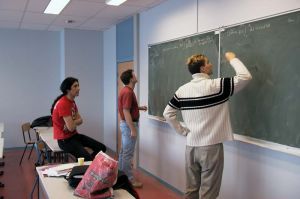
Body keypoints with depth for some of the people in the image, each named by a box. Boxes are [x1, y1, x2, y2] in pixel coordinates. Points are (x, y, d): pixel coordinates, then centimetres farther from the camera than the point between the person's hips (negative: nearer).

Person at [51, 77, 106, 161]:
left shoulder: (72, 102, 7)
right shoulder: (63, 104, -22)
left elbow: (80, 120, 7)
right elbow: (71, 127, -26)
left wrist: (73, 122, -15)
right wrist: (77, 121, -4)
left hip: (74, 135, 9)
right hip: (65, 140, -9)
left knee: (102, 148, 4)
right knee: (88, 158, -26)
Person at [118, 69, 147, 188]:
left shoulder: (126, 90, 11)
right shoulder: (128, 92, -20)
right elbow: (126, 112, -25)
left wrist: (140, 108, 17)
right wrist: (133, 129, -24)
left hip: (125, 124, 11)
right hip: (129, 124, -11)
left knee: (124, 151, 16)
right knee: (128, 153, -4)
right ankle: (129, 179, 4)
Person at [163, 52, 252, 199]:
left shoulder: (182, 90, 1)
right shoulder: (216, 86, -14)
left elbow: (167, 114, 3)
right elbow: (245, 76, -11)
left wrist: (183, 131, 8)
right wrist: (232, 59, 3)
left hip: (191, 146, 5)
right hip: (211, 147, -5)